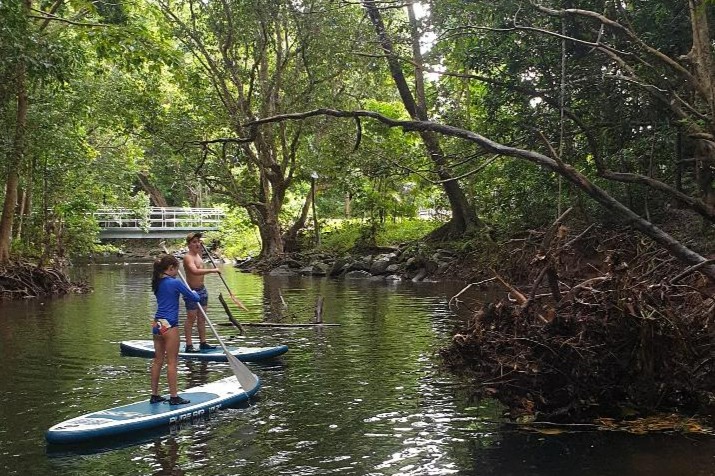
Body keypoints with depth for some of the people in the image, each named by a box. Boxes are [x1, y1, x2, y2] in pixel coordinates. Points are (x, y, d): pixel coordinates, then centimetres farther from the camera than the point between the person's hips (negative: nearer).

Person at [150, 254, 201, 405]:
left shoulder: (157, 283, 10)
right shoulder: (175, 283, -12)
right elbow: (195, 298, -5)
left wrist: (186, 293, 20)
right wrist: (194, 293, 16)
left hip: (157, 324, 8)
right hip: (169, 325, -8)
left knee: (158, 360, 13)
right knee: (172, 362, -2)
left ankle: (154, 395, 18)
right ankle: (173, 397, 2)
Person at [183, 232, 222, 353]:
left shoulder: (198, 255, 11)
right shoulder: (188, 257, -17)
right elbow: (195, 271, -35)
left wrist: (201, 249, 21)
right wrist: (212, 270, -36)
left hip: (202, 289, 9)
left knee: (202, 318, 11)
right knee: (191, 318, -5)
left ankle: (203, 343, 17)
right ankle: (189, 345, -2)